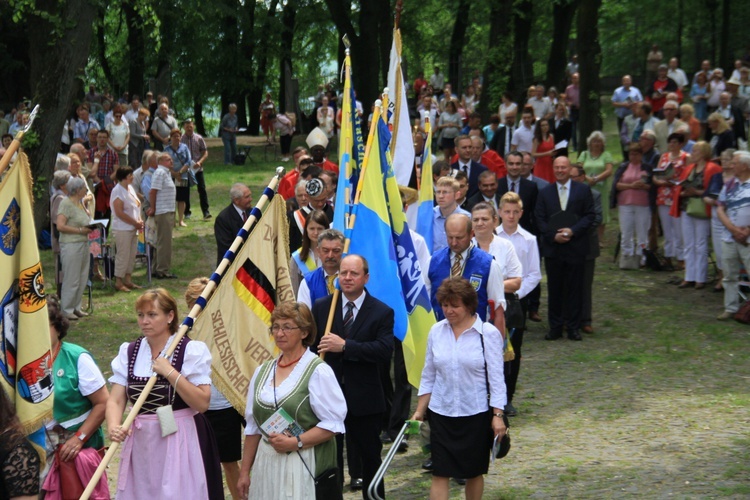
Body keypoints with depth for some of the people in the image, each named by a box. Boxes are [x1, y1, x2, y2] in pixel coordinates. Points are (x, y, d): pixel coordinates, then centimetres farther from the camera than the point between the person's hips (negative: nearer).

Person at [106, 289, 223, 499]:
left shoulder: (192, 351, -5)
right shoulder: (129, 352, 6)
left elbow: (202, 402, -13)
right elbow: (116, 400, -2)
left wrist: (171, 373, -19)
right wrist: (113, 426, -22)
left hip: (180, 442, -4)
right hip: (142, 444, 4)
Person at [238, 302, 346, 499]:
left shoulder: (318, 371, -6)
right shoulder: (262, 371, 12)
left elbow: (333, 423, -11)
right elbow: (253, 427, 16)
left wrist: (296, 442, -19)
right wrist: (244, 472, 15)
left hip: (305, 467, -5)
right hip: (267, 466, 5)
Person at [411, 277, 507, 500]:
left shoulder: (488, 333, -8)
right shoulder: (436, 332, 1)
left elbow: (496, 377, -7)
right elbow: (428, 376, 9)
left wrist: (498, 415, -11)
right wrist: (419, 411, 7)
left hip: (476, 414, -2)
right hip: (441, 414, 2)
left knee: (474, 472, 11)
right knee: (440, 473, -2)